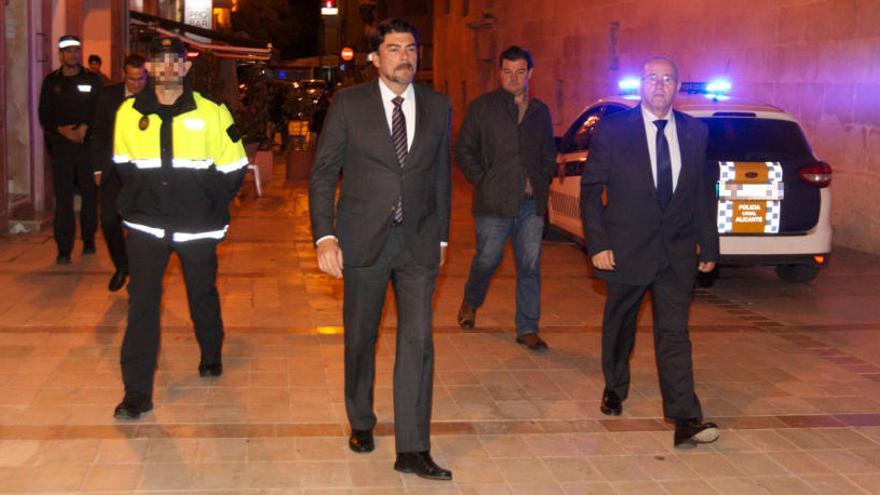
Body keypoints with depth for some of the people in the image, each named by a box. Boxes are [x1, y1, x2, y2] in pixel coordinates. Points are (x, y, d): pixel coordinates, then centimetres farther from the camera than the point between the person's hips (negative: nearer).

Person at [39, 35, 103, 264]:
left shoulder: (93, 80, 6)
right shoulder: (51, 81, 10)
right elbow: (44, 115, 8)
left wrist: (85, 128, -14)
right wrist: (61, 130, -10)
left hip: (88, 142, 0)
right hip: (61, 144, 0)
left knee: (90, 193, 2)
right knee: (63, 196, -4)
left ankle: (89, 241, 16)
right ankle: (64, 249, -3)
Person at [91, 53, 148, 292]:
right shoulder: (109, 95, 2)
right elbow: (99, 132, 7)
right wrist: (98, 167, 4)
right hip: (114, 169, 2)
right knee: (109, 220, -2)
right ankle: (121, 266, 22)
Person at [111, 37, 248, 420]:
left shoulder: (212, 113, -6)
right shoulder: (129, 113, -1)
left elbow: (233, 169, 1)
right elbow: (123, 164, 14)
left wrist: (209, 204, 2)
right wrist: (141, 198, 7)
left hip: (197, 227, 0)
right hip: (146, 225, 1)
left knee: (203, 295, 16)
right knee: (141, 303, -5)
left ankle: (211, 357, 42)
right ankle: (137, 391, 0)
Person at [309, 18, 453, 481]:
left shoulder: (437, 107, 6)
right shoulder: (348, 104, -3)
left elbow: (441, 176, 13)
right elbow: (322, 173, -3)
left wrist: (441, 235, 12)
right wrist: (325, 236, -11)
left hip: (418, 242, 1)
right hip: (363, 240, -1)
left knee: (417, 341, -4)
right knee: (360, 339, 12)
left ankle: (413, 449, 1)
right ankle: (361, 423, 34)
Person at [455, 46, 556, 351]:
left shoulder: (541, 112, 13)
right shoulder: (482, 107, 3)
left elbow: (549, 154, 23)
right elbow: (463, 150, 3)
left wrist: (541, 183, 8)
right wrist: (483, 182, -5)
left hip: (532, 203, 3)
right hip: (494, 202, -3)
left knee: (530, 266, 2)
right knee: (488, 259, 3)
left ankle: (527, 329, 10)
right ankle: (470, 303, 33)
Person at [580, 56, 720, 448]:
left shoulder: (695, 132, 5)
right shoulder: (612, 129, -4)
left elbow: (702, 192, 10)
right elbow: (591, 190, -3)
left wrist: (708, 244, 7)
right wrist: (597, 243, -10)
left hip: (677, 252, 1)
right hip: (627, 249, -1)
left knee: (674, 332, -5)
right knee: (619, 326, 15)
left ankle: (686, 419, -9)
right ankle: (615, 390, 39)